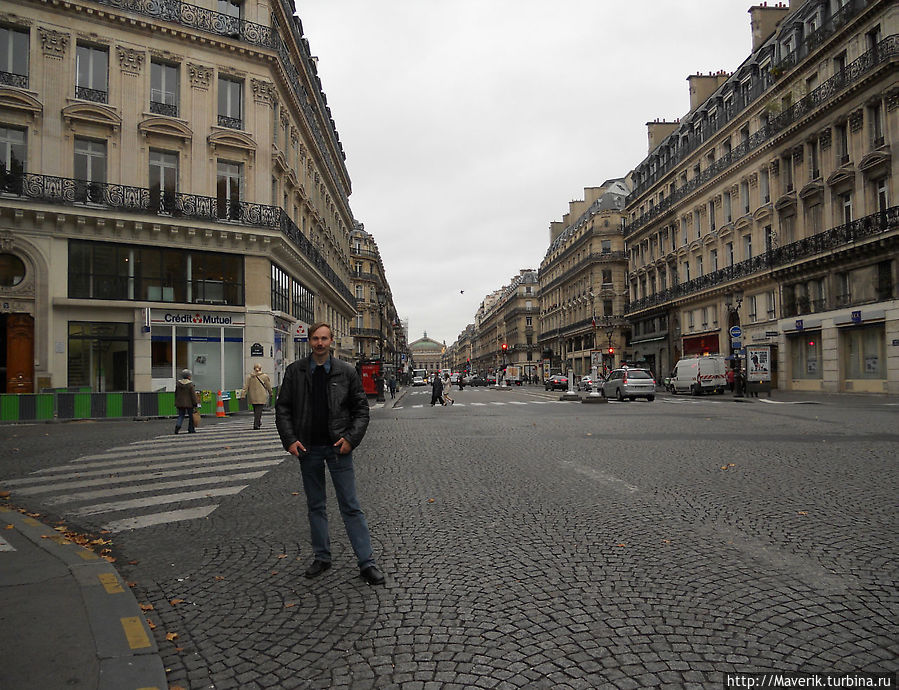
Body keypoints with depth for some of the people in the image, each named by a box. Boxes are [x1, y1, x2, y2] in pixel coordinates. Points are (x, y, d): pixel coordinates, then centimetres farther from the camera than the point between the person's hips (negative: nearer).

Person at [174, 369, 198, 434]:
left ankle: (178, 425, -16)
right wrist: (195, 404, -7)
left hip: (180, 403, 4)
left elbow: (176, 394, 8)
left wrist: (176, 402, 16)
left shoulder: (178, 383, 2)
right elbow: (193, 395, -12)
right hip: (189, 403, -4)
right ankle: (191, 429, 13)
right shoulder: (190, 384, -12)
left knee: (181, 416, 10)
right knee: (191, 416, 9)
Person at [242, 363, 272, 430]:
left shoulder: (249, 377, 4)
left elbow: (246, 386, -2)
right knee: (259, 410, -6)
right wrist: (270, 393, 17)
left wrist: (243, 394, -2)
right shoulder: (265, 376, -2)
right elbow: (268, 386, 4)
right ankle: (256, 424, -15)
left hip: (252, 397, 3)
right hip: (261, 397, -3)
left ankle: (258, 423, 29)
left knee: (256, 410, 17)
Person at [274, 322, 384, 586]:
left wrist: (351, 438, -10)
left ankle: (366, 563, 6)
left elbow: (361, 409, 3)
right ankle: (321, 557, 28)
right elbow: (282, 408, 5)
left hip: (338, 447, -2)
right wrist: (290, 440, -6)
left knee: (351, 506, 0)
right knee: (315, 506, 13)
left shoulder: (346, 372, -1)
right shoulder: (295, 371, 2)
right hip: (307, 448, 2)